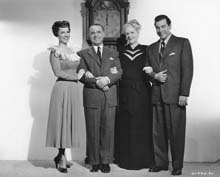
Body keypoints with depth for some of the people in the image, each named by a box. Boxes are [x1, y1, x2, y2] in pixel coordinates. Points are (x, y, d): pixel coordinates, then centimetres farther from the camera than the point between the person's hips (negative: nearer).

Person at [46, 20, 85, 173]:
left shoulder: (72, 51, 18)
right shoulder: (55, 51, -3)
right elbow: (58, 72, -10)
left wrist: (83, 72, -1)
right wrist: (77, 76, -7)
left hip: (74, 89, 7)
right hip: (62, 88, -7)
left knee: (70, 121, 8)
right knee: (62, 120, -1)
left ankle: (61, 155, 20)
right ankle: (62, 157, 9)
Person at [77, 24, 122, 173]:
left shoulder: (113, 53, 17)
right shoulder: (83, 54, 10)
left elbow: (119, 71, 4)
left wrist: (107, 79, -14)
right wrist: (96, 82, -15)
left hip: (110, 97, 2)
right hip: (92, 96, -1)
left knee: (108, 129, 3)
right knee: (93, 130, 3)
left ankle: (106, 161, 14)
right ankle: (94, 161, 15)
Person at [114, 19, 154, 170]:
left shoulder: (146, 50, 6)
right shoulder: (121, 52, 13)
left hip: (142, 94, -2)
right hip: (125, 94, 2)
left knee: (142, 126, 2)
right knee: (125, 126, 4)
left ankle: (143, 159, 15)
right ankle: (126, 159, 16)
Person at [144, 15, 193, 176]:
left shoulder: (182, 43, 2)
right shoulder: (152, 48, 17)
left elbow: (187, 69, -5)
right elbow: (147, 70, 19)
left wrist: (184, 94, -12)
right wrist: (154, 75, -4)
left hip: (175, 95, -5)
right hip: (157, 95, 5)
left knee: (176, 132, 1)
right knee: (158, 132, 9)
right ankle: (160, 163, 23)